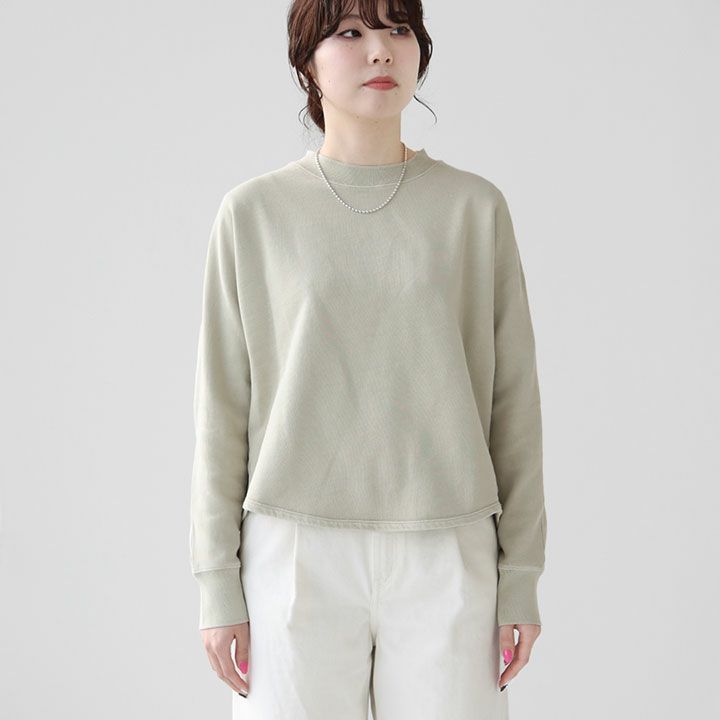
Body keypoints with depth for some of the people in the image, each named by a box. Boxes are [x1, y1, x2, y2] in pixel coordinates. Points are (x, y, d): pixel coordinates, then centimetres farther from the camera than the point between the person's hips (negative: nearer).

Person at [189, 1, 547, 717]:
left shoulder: (475, 206, 4)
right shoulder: (254, 213, 3)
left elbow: (512, 396, 6)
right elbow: (221, 408, 5)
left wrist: (521, 574, 4)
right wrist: (218, 583, 2)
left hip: (447, 554, 1)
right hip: (296, 552, 0)